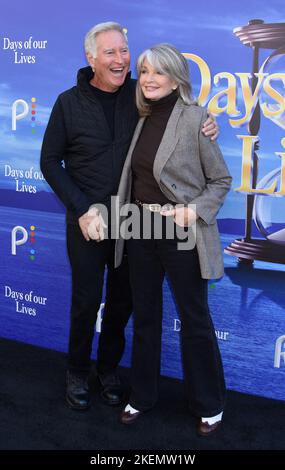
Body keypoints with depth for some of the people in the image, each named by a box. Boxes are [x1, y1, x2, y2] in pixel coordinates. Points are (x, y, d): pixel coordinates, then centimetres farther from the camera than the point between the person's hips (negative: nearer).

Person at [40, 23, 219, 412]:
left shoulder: (140, 94, -2)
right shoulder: (69, 102, -7)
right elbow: (50, 162, -2)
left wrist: (205, 126, -11)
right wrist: (82, 208, -11)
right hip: (87, 220, -2)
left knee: (122, 300, 13)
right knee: (87, 300, 7)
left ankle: (108, 366, 34)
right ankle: (77, 371, 29)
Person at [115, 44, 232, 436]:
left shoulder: (194, 118, -10)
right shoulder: (142, 118, 7)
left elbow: (221, 179, -5)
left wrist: (196, 211, -19)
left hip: (181, 232, -5)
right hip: (141, 228, 6)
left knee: (194, 319, 7)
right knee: (144, 315, 16)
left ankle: (209, 403, 27)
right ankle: (143, 394, 34)